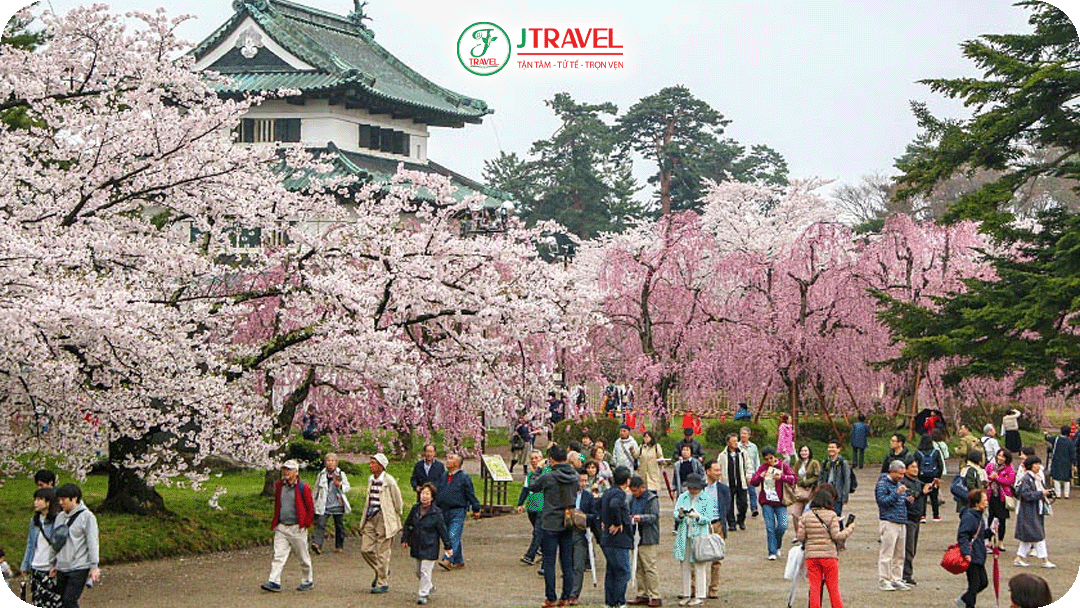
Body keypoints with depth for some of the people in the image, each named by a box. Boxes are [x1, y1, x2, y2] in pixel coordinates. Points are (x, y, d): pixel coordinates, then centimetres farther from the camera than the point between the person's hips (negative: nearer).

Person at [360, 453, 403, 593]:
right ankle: (382, 571, 27)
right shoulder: (371, 479, 11)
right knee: (365, 549, 4)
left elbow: (398, 502, -4)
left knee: (382, 552, -2)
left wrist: (395, 519, 2)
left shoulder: (389, 481, -12)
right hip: (371, 518, 7)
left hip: (384, 519, -7)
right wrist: (364, 520, 18)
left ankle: (383, 583, 8)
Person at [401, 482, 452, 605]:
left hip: (430, 548, -5)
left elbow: (443, 530, -7)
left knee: (425, 571, -6)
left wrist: (448, 546, -4)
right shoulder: (415, 509, 1)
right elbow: (408, 524, 14)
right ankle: (429, 587, 40)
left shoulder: (436, 513, -12)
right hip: (417, 546, 6)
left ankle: (423, 594, 4)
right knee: (418, 571, 16)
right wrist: (405, 539, 14)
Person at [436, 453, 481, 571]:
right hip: (444, 512, 7)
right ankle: (459, 562, 18)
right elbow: (437, 494, 22)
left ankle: (448, 561, -25)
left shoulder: (463, 477, -3)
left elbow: (471, 494, -2)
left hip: (458, 512, -7)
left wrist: (476, 509, -1)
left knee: (453, 537, -16)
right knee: (449, 537, 9)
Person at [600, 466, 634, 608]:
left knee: (611, 572, 14)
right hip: (619, 539, -9)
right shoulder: (619, 494, -16)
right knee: (623, 572, -5)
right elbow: (614, 506, -37)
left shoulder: (608, 492, 13)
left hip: (607, 539, 9)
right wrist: (618, 523, -24)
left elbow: (600, 505, 30)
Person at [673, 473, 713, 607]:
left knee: (699, 566, -2)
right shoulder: (682, 497, 9)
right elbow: (676, 516, 2)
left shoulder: (706, 499, 0)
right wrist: (680, 515, -20)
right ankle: (686, 595, 15)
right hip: (684, 535, 3)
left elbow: (707, 519, -5)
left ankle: (699, 596, 4)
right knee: (684, 566, 6)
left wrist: (697, 516, -24)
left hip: (699, 535, -3)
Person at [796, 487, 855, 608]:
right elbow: (836, 536, -9)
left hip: (811, 556, 2)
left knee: (814, 587, 6)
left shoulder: (806, 516, 2)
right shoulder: (832, 515, -5)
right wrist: (850, 529, 5)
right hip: (829, 555, -2)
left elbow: (800, 537, 0)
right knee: (833, 588, 9)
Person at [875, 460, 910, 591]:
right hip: (889, 522, -8)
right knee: (886, 553, -8)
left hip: (901, 523, 8)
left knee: (899, 555, 9)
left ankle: (896, 580, 15)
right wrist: (897, 493, -21)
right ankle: (883, 581, -4)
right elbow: (883, 501, -15)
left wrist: (907, 500, 7)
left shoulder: (899, 484, 20)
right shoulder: (882, 484, -5)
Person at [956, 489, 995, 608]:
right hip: (971, 558, -10)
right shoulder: (968, 517, -17)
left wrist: (989, 531, 5)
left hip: (979, 557, 10)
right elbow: (962, 536, -22)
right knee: (974, 584, -4)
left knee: (983, 582, 14)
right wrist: (966, 553, -29)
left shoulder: (978, 516, 14)